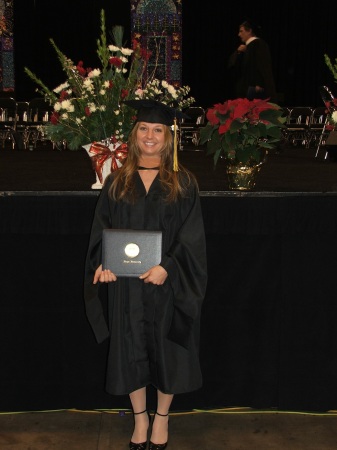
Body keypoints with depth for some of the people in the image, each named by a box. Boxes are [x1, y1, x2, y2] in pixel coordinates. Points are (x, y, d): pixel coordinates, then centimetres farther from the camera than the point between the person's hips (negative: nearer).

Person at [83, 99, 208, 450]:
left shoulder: (183, 182, -1)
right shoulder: (117, 182, 5)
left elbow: (191, 235, -6)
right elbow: (102, 230, 5)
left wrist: (167, 267, -20)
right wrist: (103, 263, -13)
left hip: (168, 284, -1)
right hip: (125, 284, 2)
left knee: (165, 350, 9)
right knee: (131, 350, 9)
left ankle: (161, 418, 30)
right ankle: (140, 418, 29)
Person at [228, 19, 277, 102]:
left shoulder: (259, 44, -8)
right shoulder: (246, 46, 17)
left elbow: (264, 66, -17)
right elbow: (231, 64, 14)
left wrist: (260, 84, -25)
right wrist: (238, 52, -3)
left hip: (257, 88, -8)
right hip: (246, 88, 8)